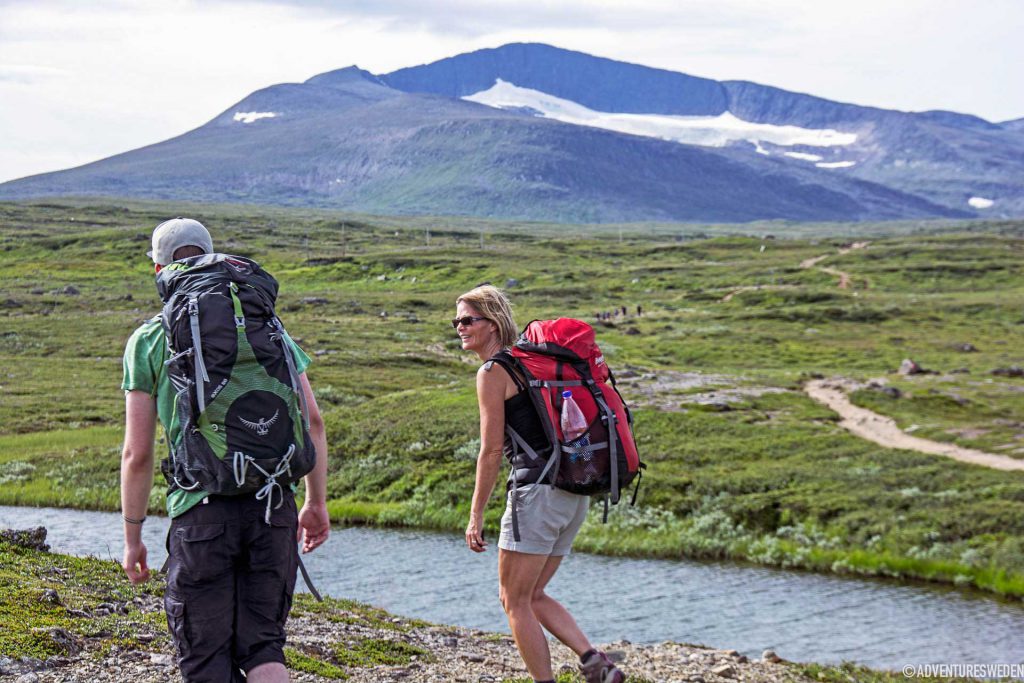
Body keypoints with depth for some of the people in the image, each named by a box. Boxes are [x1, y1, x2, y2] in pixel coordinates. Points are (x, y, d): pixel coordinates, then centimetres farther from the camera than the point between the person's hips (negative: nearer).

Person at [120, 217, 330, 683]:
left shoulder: (148, 340, 3)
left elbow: (137, 455, 1)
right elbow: (312, 421, 7)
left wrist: (132, 538, 10)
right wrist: (317, 503, 16)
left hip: (201, 510, -3)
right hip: (273, 504, 3)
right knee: (262, 645, 12)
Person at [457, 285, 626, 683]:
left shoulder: (492, 372, -8)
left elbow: (491, 451, -11)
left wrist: (476, 515, -7)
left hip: (540, 490, -9)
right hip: (575, 493, 9)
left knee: (514, 599, 3)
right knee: (531, 596, 17)